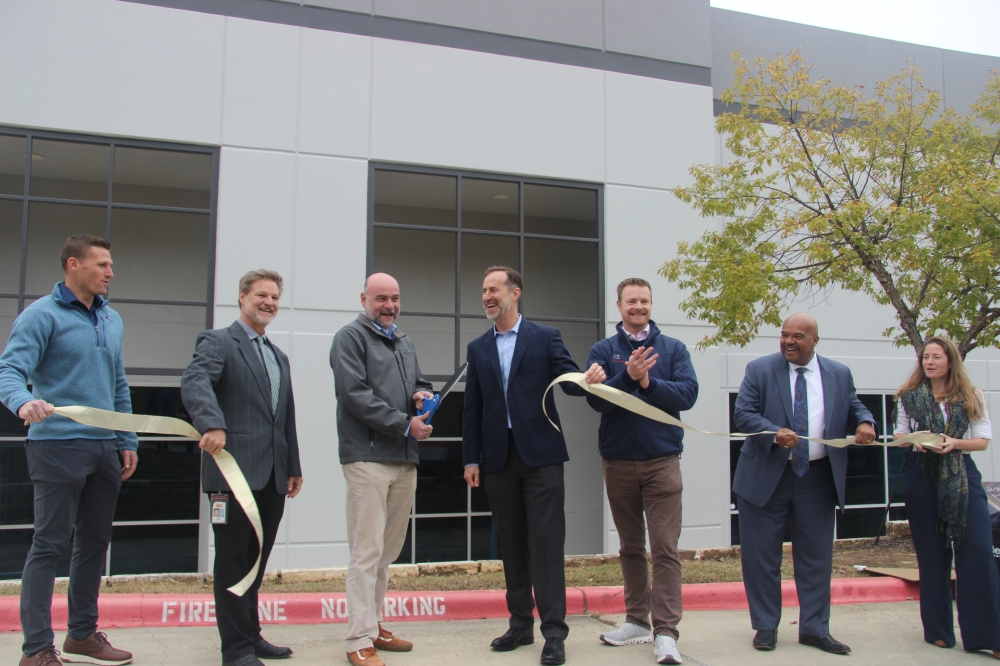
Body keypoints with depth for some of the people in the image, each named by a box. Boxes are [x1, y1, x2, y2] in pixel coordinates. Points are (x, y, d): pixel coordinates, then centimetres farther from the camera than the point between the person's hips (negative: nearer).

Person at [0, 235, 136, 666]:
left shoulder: (111, 320, 14)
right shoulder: (42, 315, -6)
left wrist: (128, 441, 15)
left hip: (105, 448, 7)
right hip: (58, 446, -7)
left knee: (95, 542, 12)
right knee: (50, 545, -3)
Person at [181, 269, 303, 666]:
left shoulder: (279, 357, 23)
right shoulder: (218, 342, -1)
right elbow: (194, 382, -21)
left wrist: (293, 466, 19)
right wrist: (212, 424, -37)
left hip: (272, 476, 7)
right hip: (235, 470, -7)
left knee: (256, 559, 13)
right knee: (233, 561, 1)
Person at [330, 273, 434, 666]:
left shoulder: (405, 343, 20)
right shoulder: (350, 337, -3)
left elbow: (418, 383, 25)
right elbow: (355, 394, -13)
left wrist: (423, 396, 0)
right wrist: (405, 424, -14)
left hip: (405, 459, 7)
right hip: (368, 457, -7)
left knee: (388, 550, 13)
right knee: (367, 551, -6)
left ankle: (374, 624, 25)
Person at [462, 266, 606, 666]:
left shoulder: (545, 337, 3)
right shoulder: (478, 348, 12)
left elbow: (568, 380, -3)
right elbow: (473, 408, 10)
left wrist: (589, 379, -26)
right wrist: (471, 458, 6)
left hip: (540, 453, -3)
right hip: (499, 457, 4)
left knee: (546, 541, -4)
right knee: (511, 543, 10)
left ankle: (554, 632, 2)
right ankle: (521, 624, 21)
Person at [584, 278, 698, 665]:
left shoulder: (673, 349, 4)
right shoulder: (603, 351, 3)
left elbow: (688, 394, -7)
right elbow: (596, 398, -9)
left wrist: (648, 382, -20)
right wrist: (628, 376, -24)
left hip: (662, 459, -1)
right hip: (618, 460, 2)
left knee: (665, 548, -5)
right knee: (630, 546, 12)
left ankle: (665, 632, -1)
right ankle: (637, 621, 23)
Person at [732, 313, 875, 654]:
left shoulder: (839, 374, 6)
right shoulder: (760, 369, -2)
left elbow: (854, 407, 12)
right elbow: (743, 414, -8)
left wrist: (865, 422, -13)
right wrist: (775, 434, -25)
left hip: (818, 478, 2)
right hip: (767, 475, -2)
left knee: (816, 555, 9)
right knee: (761, 555, 4)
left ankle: (815, 628, 22)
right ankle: (766, 626, 19)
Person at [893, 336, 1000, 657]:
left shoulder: (971, 397, 5)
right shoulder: (909, 397, 7)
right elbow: (899, 436, 11)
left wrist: (954, 443, -17)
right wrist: (915, 441, -11)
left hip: (962, 476, -1)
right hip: (923, 477, 1)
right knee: (932, 554, 5)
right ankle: (939, 630, 14)